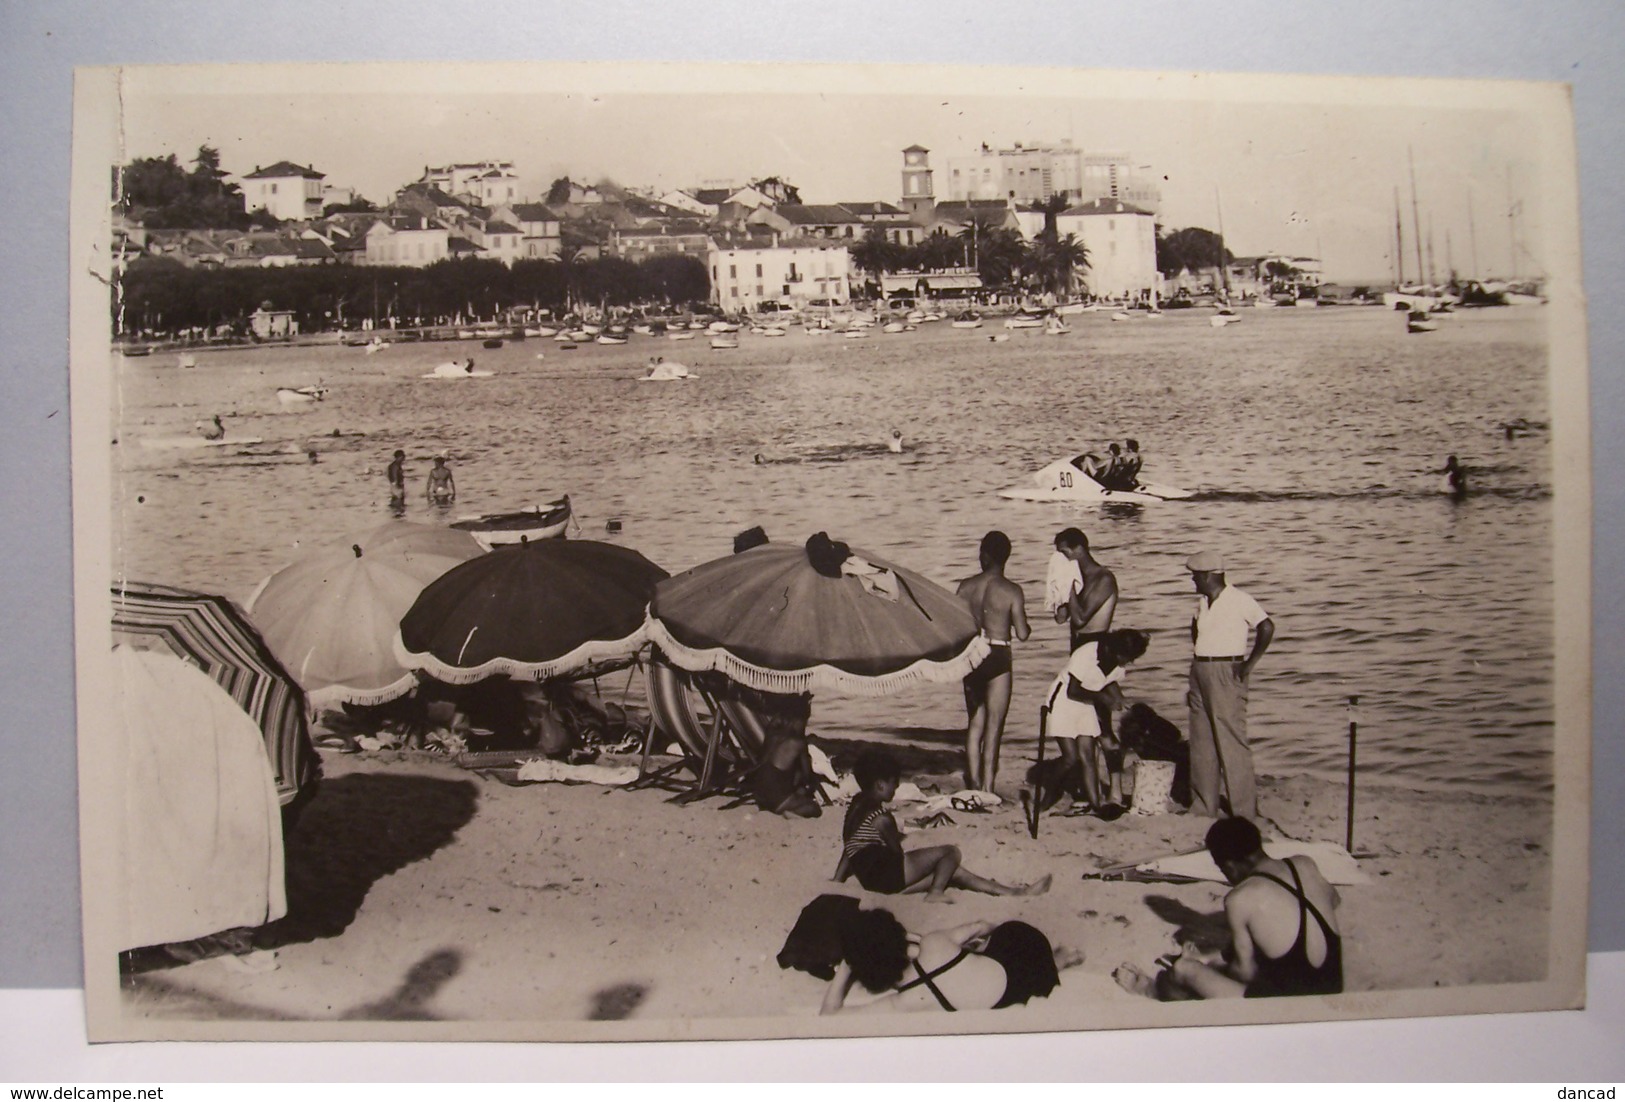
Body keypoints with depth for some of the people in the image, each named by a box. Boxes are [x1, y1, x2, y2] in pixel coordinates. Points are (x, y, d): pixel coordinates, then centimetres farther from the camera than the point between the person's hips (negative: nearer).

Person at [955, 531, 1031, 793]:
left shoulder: (966, 586, -1)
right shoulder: (1011, 591, -10)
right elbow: (1022, 634, -11)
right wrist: (1025, 625, 11)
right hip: (998, 658, -4)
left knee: (975, 722, 17)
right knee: (994, 725, 3)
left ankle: (974, 783, 21)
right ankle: (987, 788, 2)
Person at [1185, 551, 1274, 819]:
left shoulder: (1239, 600, -10)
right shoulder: (1201, 603, 13)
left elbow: (1267, 627, -17)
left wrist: (1250, 663, -17)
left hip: (1227, 673, -8)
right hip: (1200, 673, 8)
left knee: (1231, 739, -7)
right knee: (1201, 741, 10)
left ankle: (1243, 807, -1)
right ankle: (1204, 804, 18)